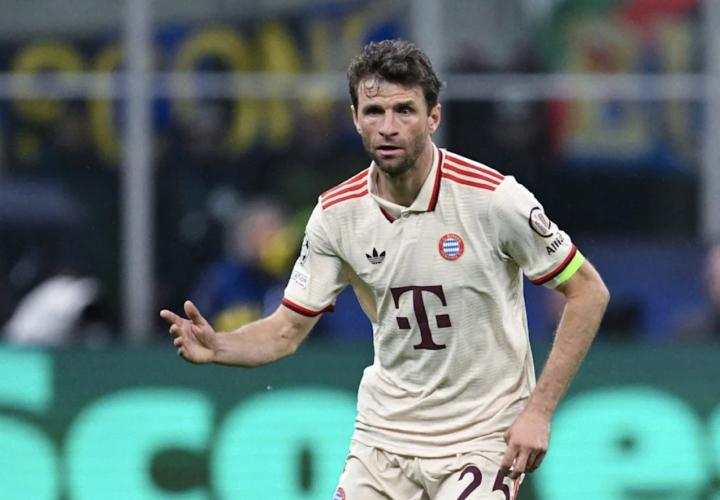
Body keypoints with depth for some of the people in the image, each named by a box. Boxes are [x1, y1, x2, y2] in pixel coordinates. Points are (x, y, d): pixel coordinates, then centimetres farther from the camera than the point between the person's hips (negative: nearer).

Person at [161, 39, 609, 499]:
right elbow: (287, 330, 2)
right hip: (384, 436, 4)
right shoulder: (336, 214, -5)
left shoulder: (494, 198, -17)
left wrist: (539, 411, -13)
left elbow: (589, 292, -8)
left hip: (482, 439, -4)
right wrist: (216, 347, -20)